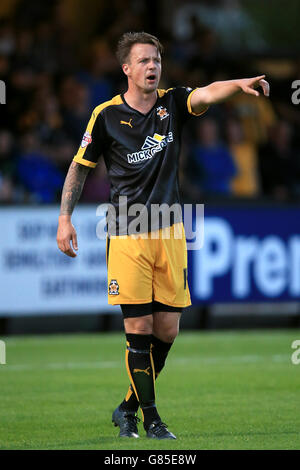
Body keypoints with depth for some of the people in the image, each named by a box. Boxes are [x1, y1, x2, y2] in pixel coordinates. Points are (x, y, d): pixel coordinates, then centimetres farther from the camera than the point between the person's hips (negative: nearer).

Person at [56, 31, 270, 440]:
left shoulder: (172, 103, 3)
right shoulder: (107, 115, -3)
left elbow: (207, 94, -17)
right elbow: (80, 166, 7)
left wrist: (241, 84, -37)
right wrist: (65, 217, 0)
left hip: (169, 232, 3)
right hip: (126, 235, -3)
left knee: (167, 330, 3)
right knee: (139, 328, -8)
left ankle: (129, 407, 21)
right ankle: (150, 418, 3)